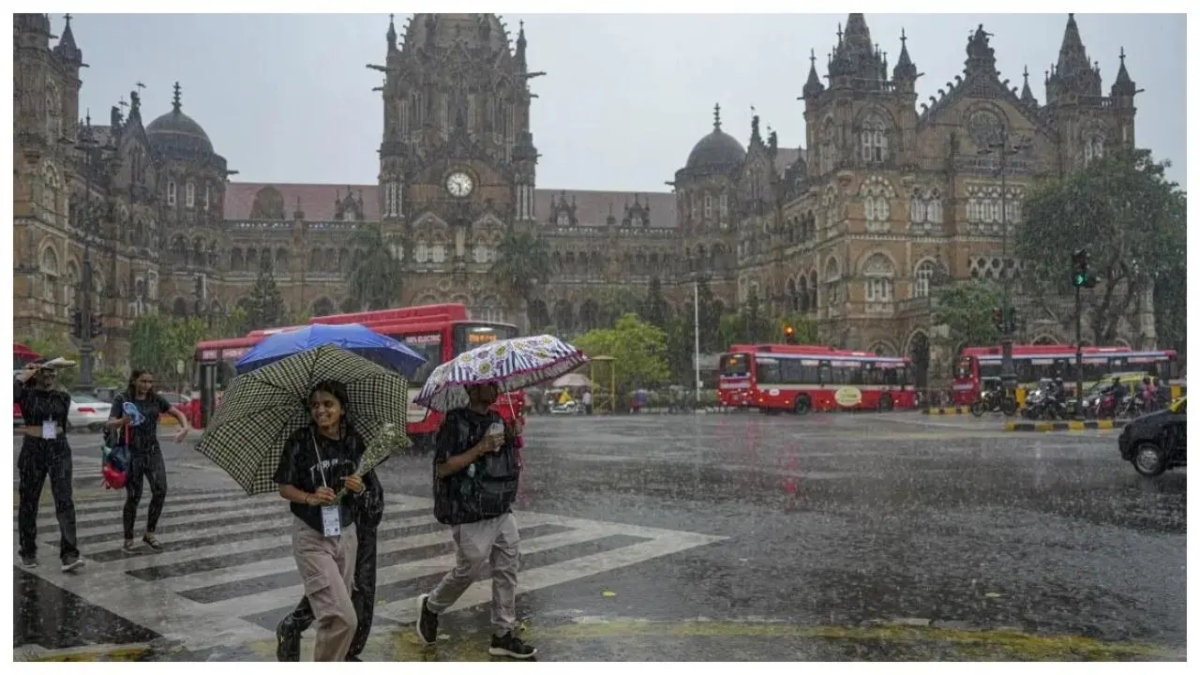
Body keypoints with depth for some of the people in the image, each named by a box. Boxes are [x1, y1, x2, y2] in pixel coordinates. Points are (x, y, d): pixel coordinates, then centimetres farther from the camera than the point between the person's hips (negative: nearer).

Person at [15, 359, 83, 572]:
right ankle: (28, 552, 27)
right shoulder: (26, 394, -3)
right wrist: (23, 376, -14)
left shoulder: (63, 397, 7)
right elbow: (13, 392, -26)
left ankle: (69, 555, -14)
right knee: (28, 503, 10)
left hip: (59, 450, 2)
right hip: (32, 451, -1)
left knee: (65, 501, -10)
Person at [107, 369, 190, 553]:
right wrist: (122, 421, -34)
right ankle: (128, 540, 13)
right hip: (132, 453, -3)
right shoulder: (122, 399, -3)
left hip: (153, 451, 3)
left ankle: (150, 533, 9)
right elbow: (110, 424, -12)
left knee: (160, 491, -8)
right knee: (133, 496, -1)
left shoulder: (155, 399, 6)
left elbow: (178, 413, 9)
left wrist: (184, 428, -11)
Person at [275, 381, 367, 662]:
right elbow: (284, 488, -5)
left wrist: (359, 487, -10)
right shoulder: (300, 441, -11)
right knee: (343, 617, -12)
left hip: (345, 533, 4)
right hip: (311, 537, -4)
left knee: (331, 612, 12)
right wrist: (310, 498, -23)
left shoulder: (354, 441, 0)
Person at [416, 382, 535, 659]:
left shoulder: (498, 420, 10)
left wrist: (514, 438, 1)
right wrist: (480, 449, -23)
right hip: (471, 516, -7)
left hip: (503, 512, 7)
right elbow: (443, 468, -17)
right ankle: (430, 607, 30)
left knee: (506, 572, 7)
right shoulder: (456, 422, -12)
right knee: (467, 570, 3)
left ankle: (504, 635, 16)